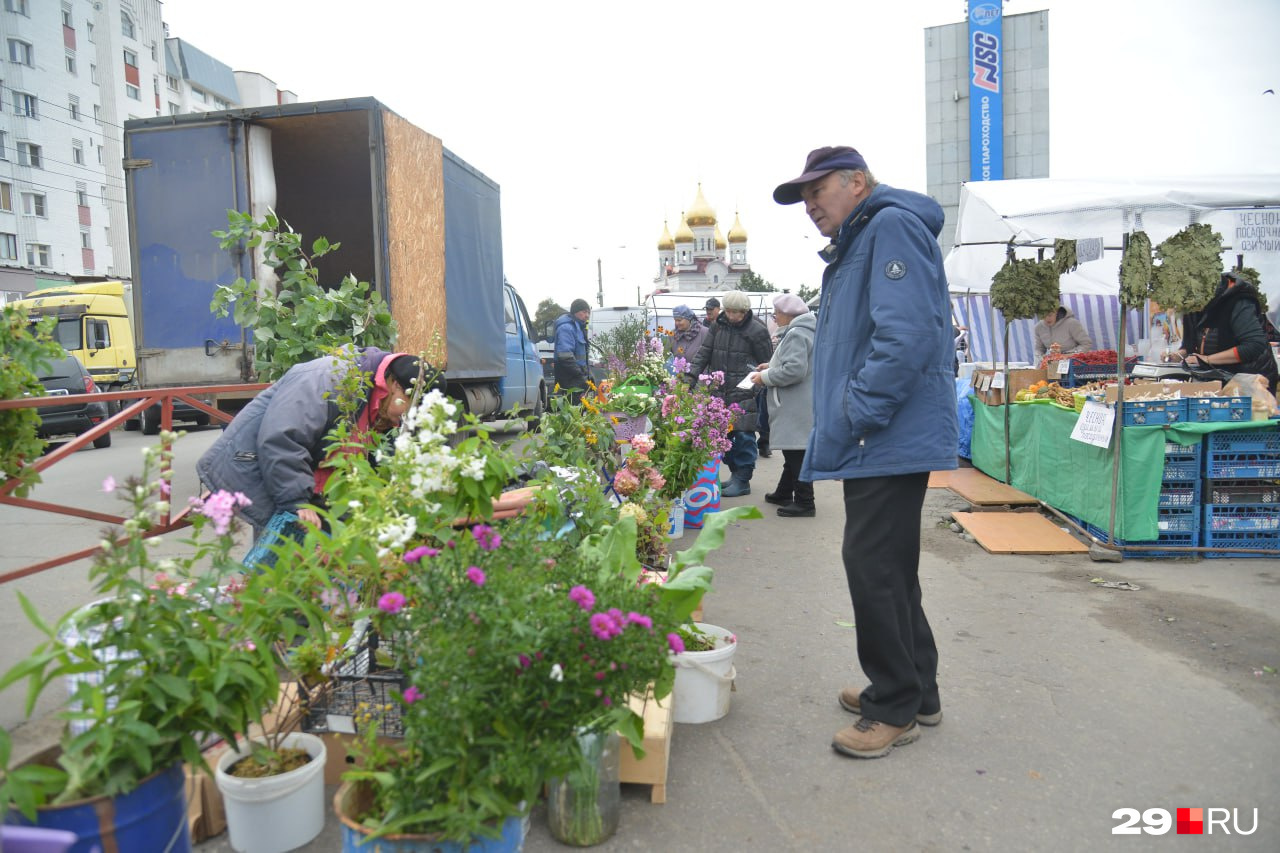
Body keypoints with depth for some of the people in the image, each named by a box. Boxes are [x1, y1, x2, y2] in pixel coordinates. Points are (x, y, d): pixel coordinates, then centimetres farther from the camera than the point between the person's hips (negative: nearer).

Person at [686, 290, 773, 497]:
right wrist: (691, 374, -3)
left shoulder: (756, 330, -5)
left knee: (743, 435, -4)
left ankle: (743, 480, 5)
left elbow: (766, 364, 0)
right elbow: (704, 352, 10)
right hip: (719, 390, 6)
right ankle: (735, 472, 25)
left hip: (744, 393, -6)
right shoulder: (718, 326, 10)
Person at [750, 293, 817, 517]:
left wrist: (766, 377, -15)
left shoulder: (796, 334, -16)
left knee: (796, 453, -6)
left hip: (797, 408, -11)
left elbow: (794, 370, -26)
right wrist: (772, 366, 16)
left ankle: (804, 502, -2)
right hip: (794, 406, 11)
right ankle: (784, 493, 29)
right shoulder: (799, 332, 18)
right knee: (792, 451, 18)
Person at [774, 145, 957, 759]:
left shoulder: (892, 226, -11)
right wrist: (836, 430, 18)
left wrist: (853, 419, -20)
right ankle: (914, 691, 29)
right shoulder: (854, 246, 22)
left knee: (874, 568, -5)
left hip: (891, 439, -11)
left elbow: (908, 333, -23)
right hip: (876, 444, 11)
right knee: (888, 569, 16)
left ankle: (896, 708, 9)